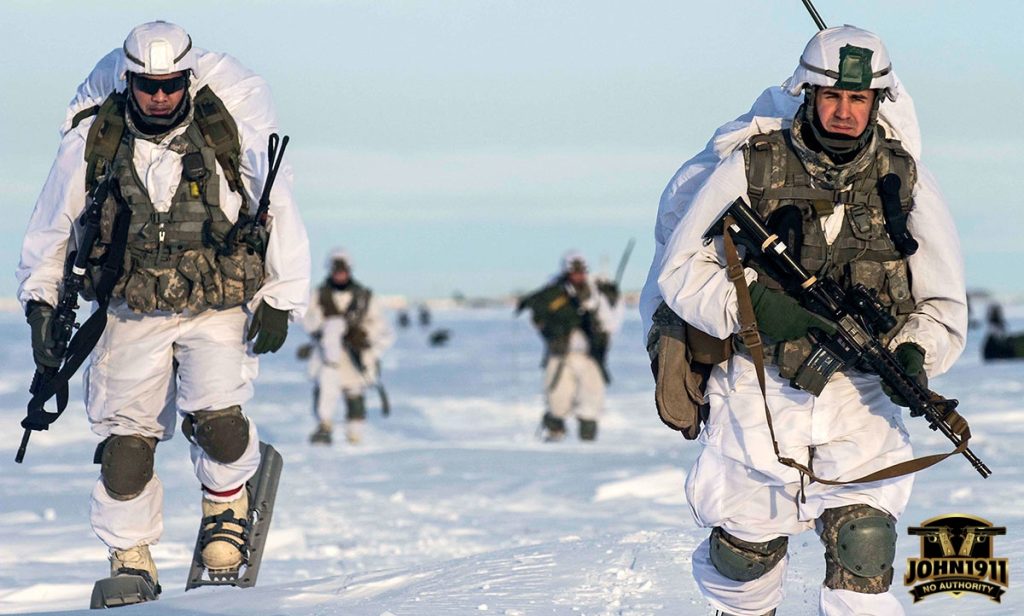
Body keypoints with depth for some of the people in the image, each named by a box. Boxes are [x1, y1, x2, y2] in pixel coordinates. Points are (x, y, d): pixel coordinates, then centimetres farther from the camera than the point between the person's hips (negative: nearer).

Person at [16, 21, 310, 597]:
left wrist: (281, 300, -1)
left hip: (219, 308, -2)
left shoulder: (232, 135, -9)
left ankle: (228, 500, 11)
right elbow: (52, 225, 10)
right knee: (127, 436, -8)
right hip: (132, 314, 2)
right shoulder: (92, 142, -5)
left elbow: (281, 213, 2)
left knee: (216, 417, -21)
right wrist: (41, 300, 7)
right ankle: (130, 557, 9)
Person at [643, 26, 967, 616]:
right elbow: (681, 268, -6)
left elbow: (944, 303, 2)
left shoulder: (905, 181, -3)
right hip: (757, 386, 0)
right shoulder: (749, 167, -9)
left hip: (859, 393, 1)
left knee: (862, 541, -15)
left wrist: (915, 355, -19)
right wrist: (747, 310, -23)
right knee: (744, 547, 13)